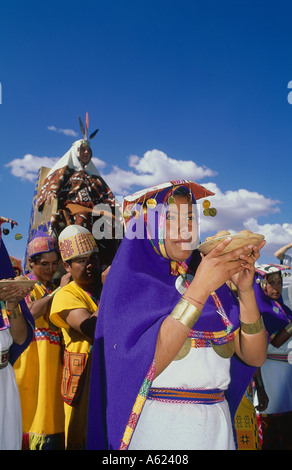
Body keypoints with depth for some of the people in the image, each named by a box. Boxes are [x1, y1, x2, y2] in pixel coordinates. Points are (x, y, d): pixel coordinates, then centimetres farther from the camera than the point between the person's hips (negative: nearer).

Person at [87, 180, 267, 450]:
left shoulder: (211, 278, 3)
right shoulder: (128, 283, -9)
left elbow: (255, 357, -3)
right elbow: (142, 366, -23)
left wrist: (245, 291, -17)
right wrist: (197, 291, -28)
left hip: (218, 425, 5)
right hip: (156, 426, -4)